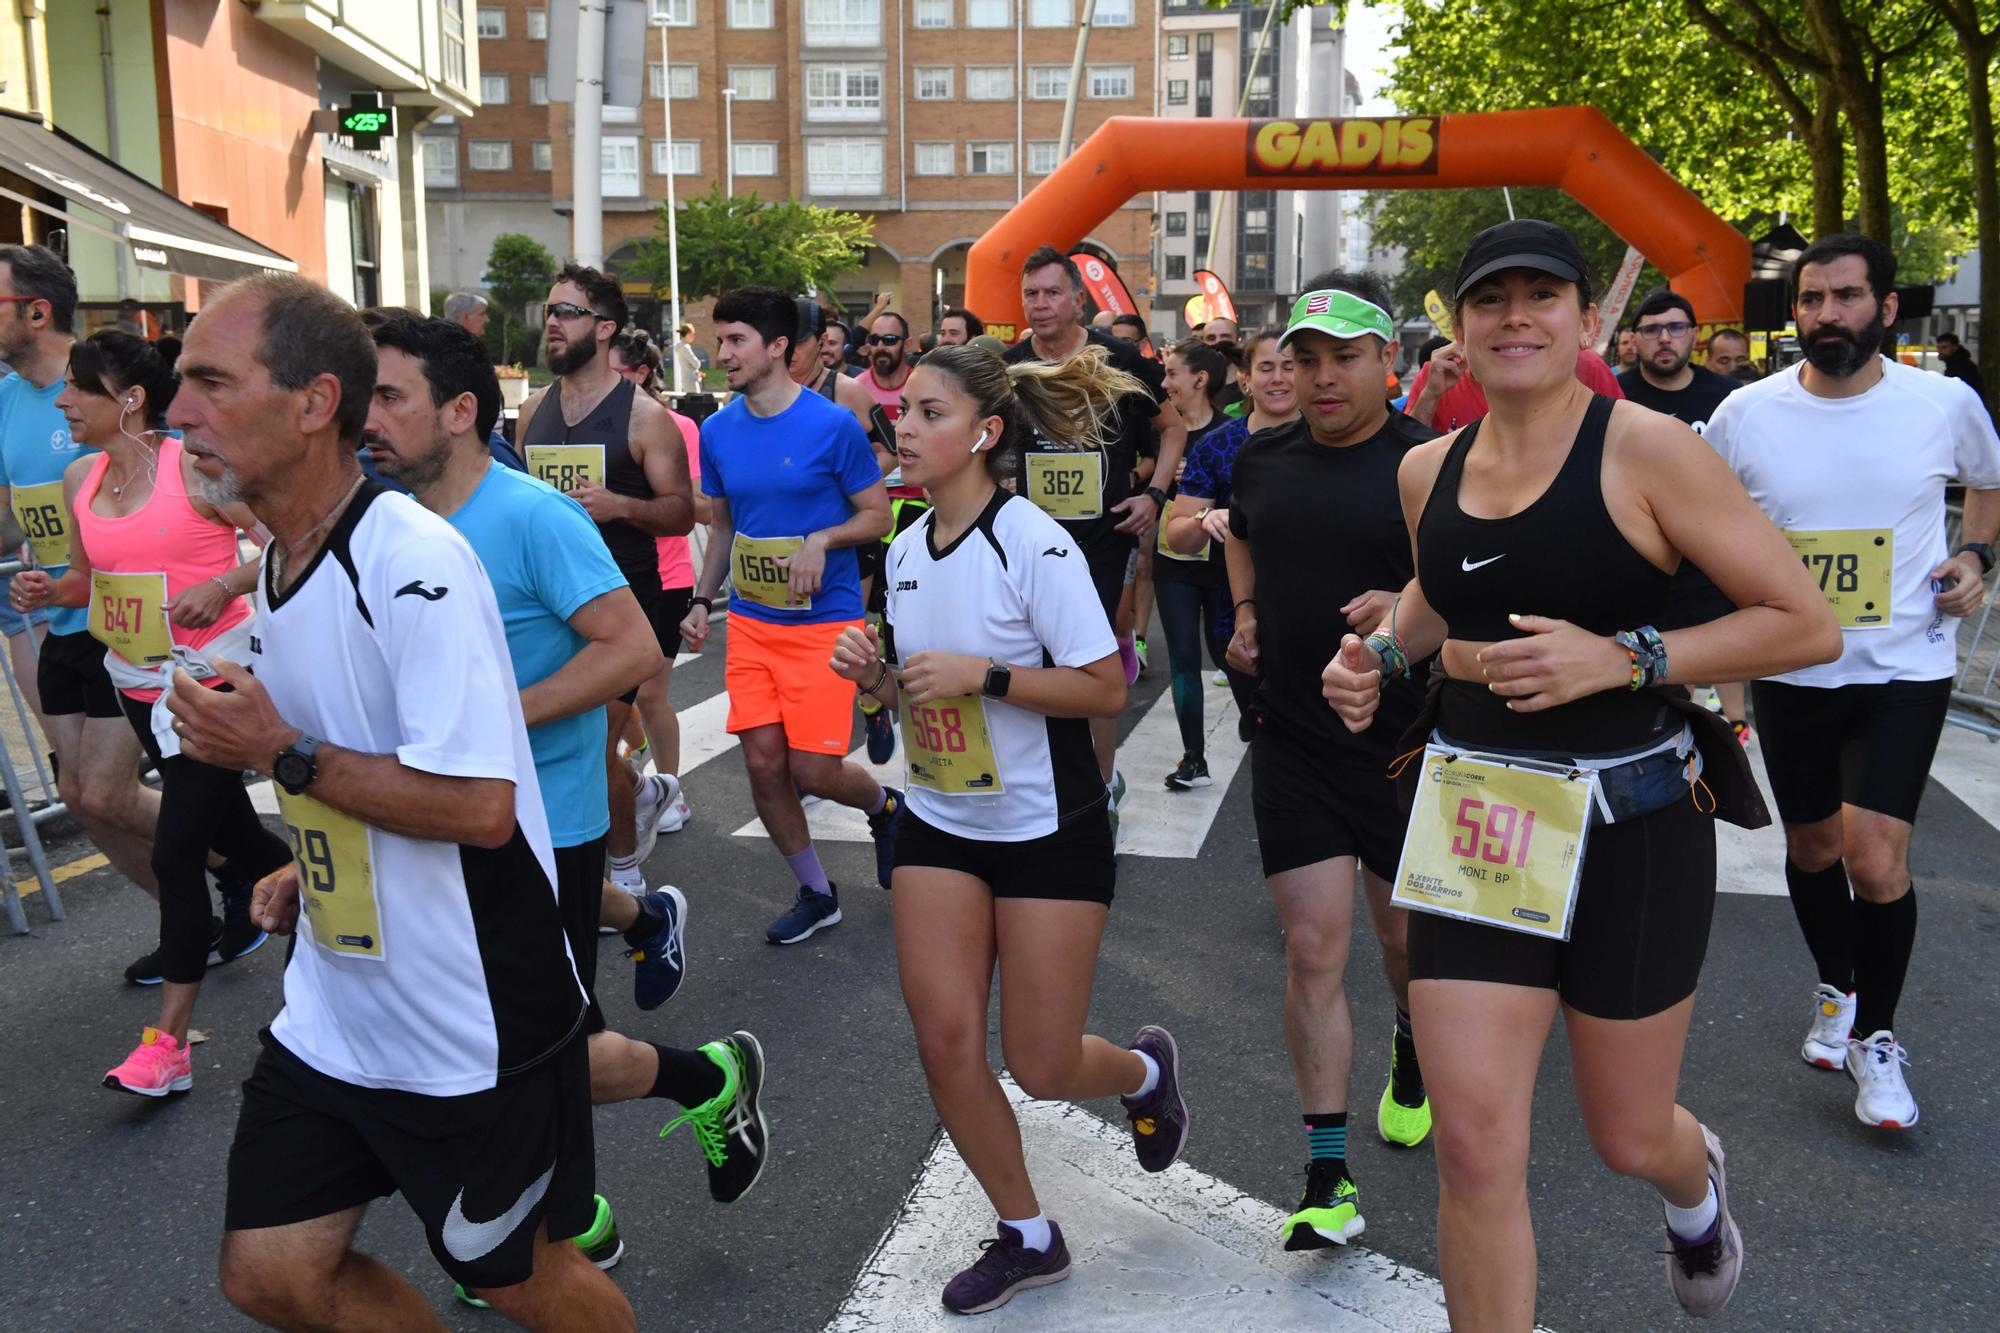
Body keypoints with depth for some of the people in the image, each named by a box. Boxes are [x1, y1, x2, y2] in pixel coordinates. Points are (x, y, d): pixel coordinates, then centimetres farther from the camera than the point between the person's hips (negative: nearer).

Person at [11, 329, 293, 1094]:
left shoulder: (197, 468, -14)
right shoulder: (80, 479, 5)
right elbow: (89, 578, 18)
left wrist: (223, 586, -27)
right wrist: (48, 592, -3)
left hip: (213, 677, -7)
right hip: (137, 682, 7)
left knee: (176, 852, -8)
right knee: (221, 822, 20)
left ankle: (168, 1043, 1)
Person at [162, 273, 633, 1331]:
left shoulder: (415, 561, -24)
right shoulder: (280, 564, 6)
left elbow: (477, 805, -28)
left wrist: (284, 756, -21)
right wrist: (309, 865, 8)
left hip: (467, 1024, -8)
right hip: (331, 1007, 9)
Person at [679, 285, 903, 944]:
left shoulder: (833, 425, -11)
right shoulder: (717, 431, 4)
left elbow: (878, 515, -5)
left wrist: (822, 540, -21)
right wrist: (701, 600, 8)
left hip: (824, 622, -5)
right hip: (750, 621, 5)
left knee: (813, 770, -7)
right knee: (763, 764, 3)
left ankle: (885, 806, 29)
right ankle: (815, 893, 22)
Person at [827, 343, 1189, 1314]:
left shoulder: (1034, 544, -17)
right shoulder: (906, 549, 4)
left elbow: (1105, 689, -18)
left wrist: (983, 674, -27)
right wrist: (875, 674, -6)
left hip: (1047, 831, -6)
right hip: (940, 826, 6)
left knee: (1040, 1066, 1)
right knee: (944, 1041, 2)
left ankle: (1144, 1070, 37)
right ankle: (1026, 1236, 23)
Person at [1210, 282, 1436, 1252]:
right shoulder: (1261, 460, 5)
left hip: (1404, 743, -2)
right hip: (1293, 742, 2)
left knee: (1407, 937, 15)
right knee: (1313, 950, -1)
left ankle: (1411, 1053, 50)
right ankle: (1327, 1175, 6)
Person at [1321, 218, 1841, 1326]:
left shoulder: (1646, 449, -11)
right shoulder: (1428, 470, 5)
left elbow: (1807, 622, -11)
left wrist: (1621, 659, -21)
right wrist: (1381, 648, 6)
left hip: (1630, 823, -3)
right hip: (1473, 817, 3)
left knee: (1628, 1137, 15)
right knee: (1473, 1146, -2)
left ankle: (1696, 1180, 54)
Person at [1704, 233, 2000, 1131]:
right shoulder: (1744, 416, -6)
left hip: (1904, 665, -2)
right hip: (1789, 669, 2)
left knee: (1873, 856, -13)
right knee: (1810, 845, 15)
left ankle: (1876, 1038, 10)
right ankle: (1836, 989, 42)